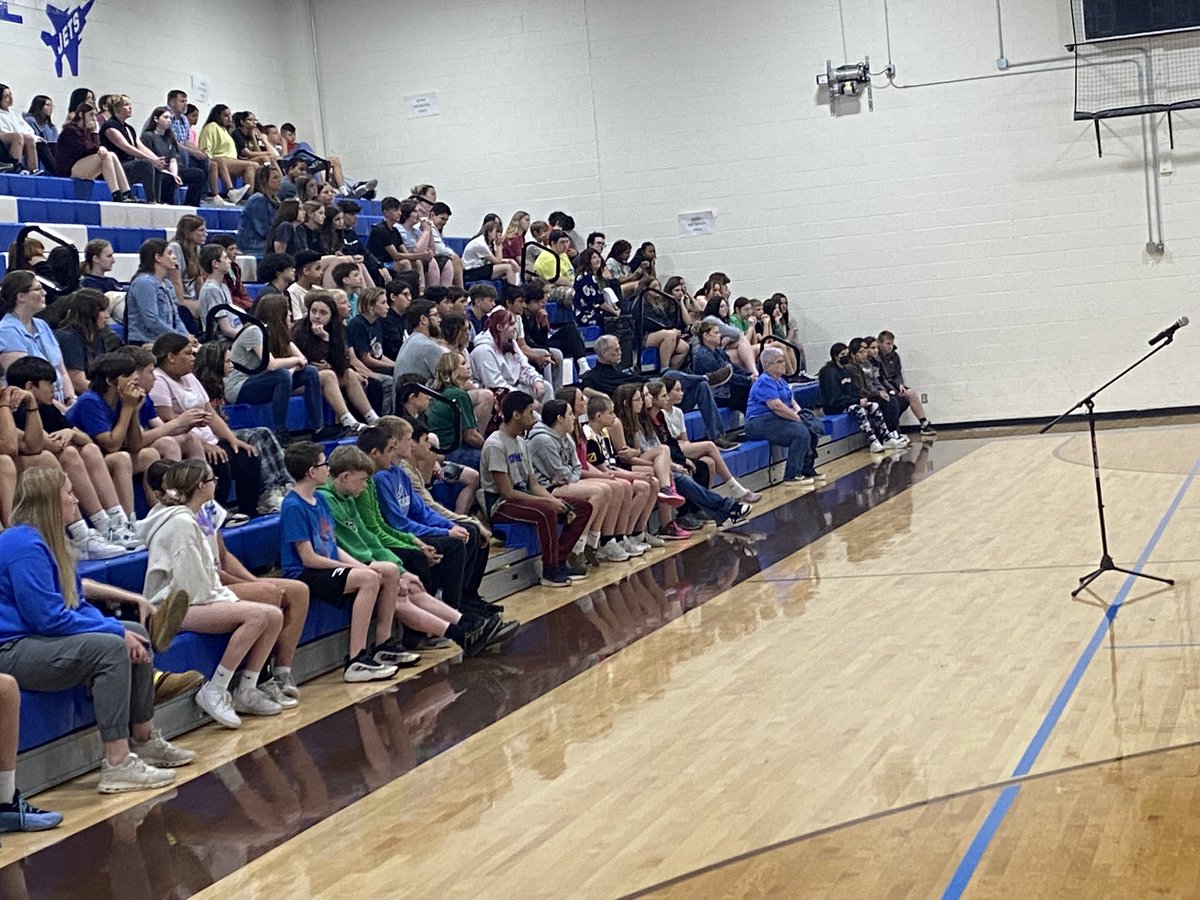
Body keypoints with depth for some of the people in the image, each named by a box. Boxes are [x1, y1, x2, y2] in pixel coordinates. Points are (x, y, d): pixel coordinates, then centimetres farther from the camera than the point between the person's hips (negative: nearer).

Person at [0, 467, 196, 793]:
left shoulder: (48, 542, 15)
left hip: (39, 639, 11)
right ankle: (117, 765, -29)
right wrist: (115, 630, -17)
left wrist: (118, 628, -3)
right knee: (111, 647, -27)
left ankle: (143, 741, 13)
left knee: (135, 633, 8)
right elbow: (49, 617, -23)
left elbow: (77, 605, 16)